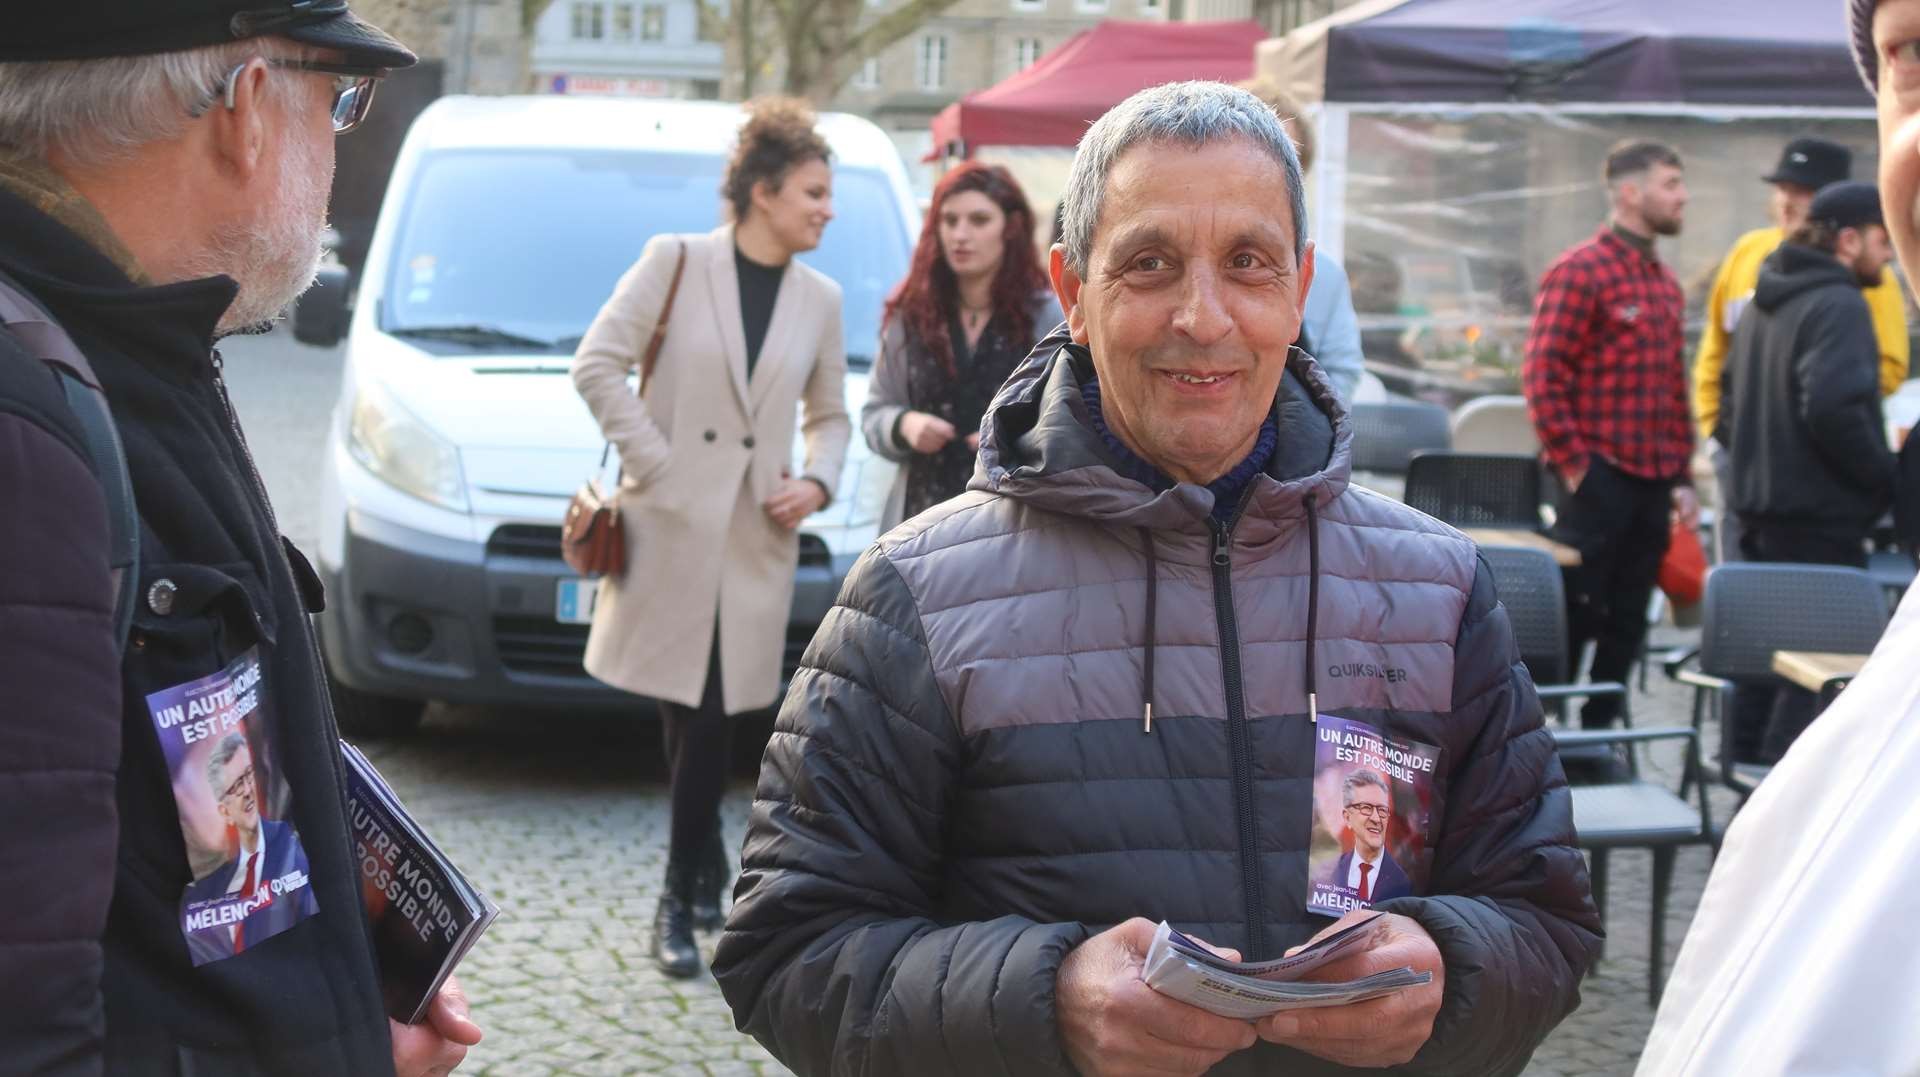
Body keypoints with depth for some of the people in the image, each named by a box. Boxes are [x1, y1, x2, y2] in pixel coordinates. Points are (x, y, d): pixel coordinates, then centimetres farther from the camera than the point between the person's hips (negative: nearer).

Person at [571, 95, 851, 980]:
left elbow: (830, 415, 20)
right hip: (671, 522, -2)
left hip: (755, 535, 2)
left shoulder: (820, 300, 11)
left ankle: (682, 901, 9)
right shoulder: (676, 261, -1)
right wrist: (649, 457, -9)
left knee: (711, 717, -2)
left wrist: (818, 481, 2)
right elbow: (597, 363, -4)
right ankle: (706, 867, 26)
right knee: (684, 712, 5)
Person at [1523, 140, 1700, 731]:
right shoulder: (1581, 272, -9)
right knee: (1574, 617, -3)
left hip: (1653, 482, 7)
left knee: (1626, 625, 10)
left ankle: (1598, 732, 20)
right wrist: (1574, 465, -14)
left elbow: (1675, 385, 19)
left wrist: (1681, 477, 14)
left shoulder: (1665, 282, 15)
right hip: (1600, 477, -7)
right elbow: (1543, 375, -13)